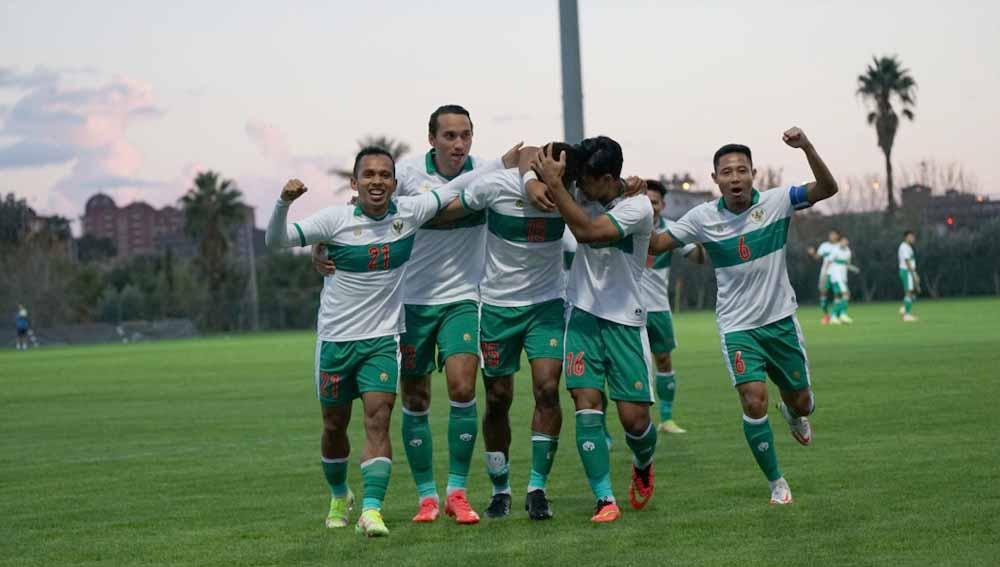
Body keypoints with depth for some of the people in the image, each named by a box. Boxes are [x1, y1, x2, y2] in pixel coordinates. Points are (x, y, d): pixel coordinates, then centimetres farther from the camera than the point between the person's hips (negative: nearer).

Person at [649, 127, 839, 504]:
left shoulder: (776, 202, -9)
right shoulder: (703, 218, -8)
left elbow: (827, 189, -19)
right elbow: (655, 244, -3)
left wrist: (806, 148, -34)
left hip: (781, 320, 2)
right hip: (737, 326, -1)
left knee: (800, 401, 13)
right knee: (754, 401, -18)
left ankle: (793, 414, 54)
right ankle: (776, 484, 0)